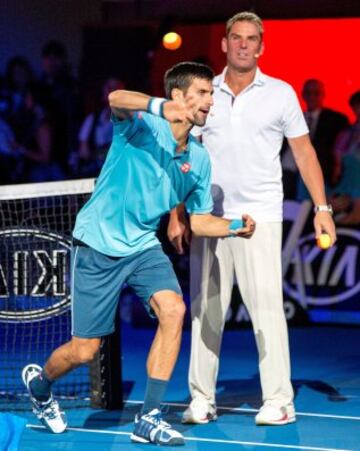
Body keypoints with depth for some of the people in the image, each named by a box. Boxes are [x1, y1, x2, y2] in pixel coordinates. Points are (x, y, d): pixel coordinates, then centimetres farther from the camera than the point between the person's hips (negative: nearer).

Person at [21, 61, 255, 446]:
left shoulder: (199, 160, 4)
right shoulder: (143, 127, -15)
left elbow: (198, 220, 12)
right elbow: (116, 100, -38)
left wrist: (235, 227, -9)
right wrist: (161, 107, -58)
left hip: (143, 245, 5)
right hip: (98, 245, -5)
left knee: (173, 309, -22)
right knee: (84, 350, 2)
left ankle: (149, 418, -16)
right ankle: (39, 382, 38)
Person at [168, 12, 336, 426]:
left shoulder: (281, 94, 5)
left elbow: (304, 153, 7)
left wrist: (322, 208, -1)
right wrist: (176, 214, 6)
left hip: (259, 217, -2)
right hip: (208, 217, 2)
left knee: (266, 306, -8)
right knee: (205, 309, 3)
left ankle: (278, 400, -5)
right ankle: (201, 399, 9)